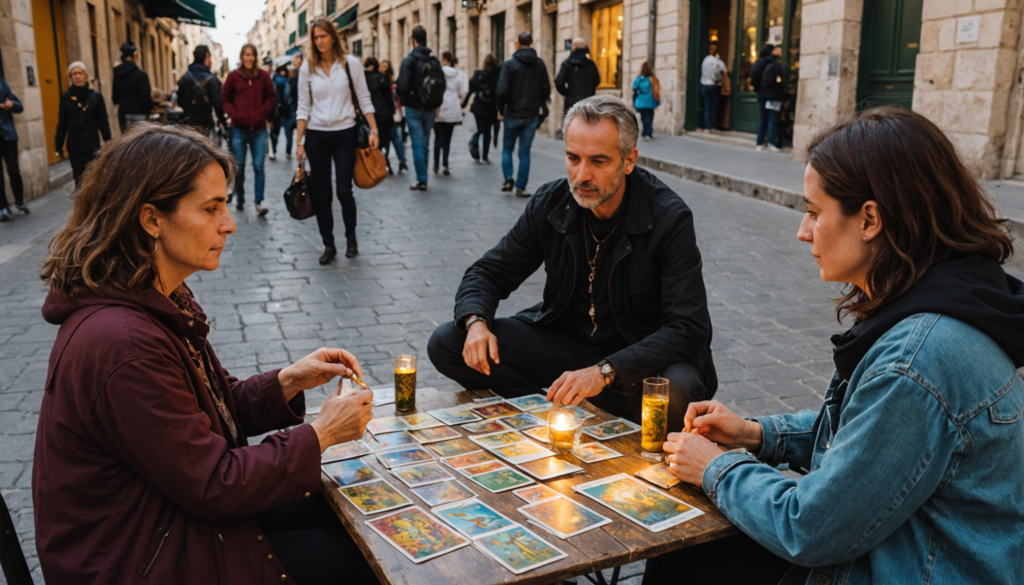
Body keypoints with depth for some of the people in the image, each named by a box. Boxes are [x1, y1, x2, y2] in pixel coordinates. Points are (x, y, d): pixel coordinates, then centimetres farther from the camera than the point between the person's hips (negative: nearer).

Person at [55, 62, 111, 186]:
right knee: (79, 180, -1)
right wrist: (59, 145, 6)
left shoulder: (96, 96, 1)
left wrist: (108, 142, -2)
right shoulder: (66, 97, 2)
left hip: (92, 145, -1)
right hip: (74, 146, 1)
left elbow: (103, 121, 3)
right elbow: (62, 123, 5)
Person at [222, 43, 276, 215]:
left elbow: (272, 97, 7)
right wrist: (234, 114, -6)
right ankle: (240, 199, 21)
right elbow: (225, 99, 6)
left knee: (258, 167, -5)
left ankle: (259, 202, -2)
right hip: (238, 129, 0)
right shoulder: (233, 77, 2)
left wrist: (262, 113, -4)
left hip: (259, 129, 0)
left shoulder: (263, 76, 3)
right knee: (238, 167, 7)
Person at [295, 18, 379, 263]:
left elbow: (364, 98, 1)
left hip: (345, 134, -2)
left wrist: (373, 130, -6)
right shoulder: (307, 68, 3)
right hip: (317, 137, 2)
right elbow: (303, 106, 4)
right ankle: (328, 246, 14)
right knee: (321, 194, 3)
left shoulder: (350, 63, -1)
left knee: (344, 191, -5)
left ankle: (351, 237, 20)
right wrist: (299, 141, 0)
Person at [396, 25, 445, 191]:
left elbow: (403, 85, -17)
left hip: (414, 108, -5)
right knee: (425, 143, 13)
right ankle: (422, 178, 19)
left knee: (418, 143, -1)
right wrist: (436, 104, 13)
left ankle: (421, 180, -3)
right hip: (430, 109, 5)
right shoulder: (435, 61, 3)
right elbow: (442, 84, 3)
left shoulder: (409, 60, -12)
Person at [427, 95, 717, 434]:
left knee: (679, 390, -39)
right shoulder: (551, 203, -6)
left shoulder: (670, 219, -20)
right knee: (446, 344, -11)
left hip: (640, 354, -3)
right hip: (564, 340, 4)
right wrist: (476, 322, -20)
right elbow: (489, 272, 4)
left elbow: (690, 329, -26)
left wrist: (604, 372, -39)